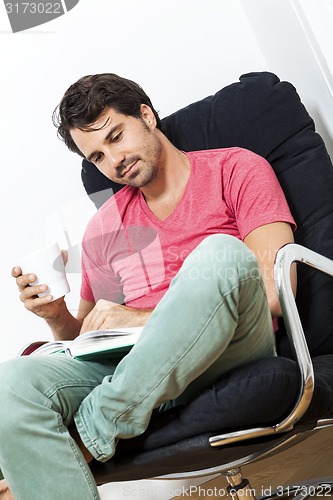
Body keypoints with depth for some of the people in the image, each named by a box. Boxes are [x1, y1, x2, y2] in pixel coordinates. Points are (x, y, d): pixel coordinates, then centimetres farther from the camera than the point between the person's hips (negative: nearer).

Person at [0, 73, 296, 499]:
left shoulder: (236, 170, 7)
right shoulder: (102, 229, 20)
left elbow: (275, 294, -5)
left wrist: (148, 317, -11)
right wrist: (57, 318, 0)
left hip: (230, 351, -2)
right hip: (136, 363, 3)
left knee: (220, 252, -34)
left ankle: (88, 438, -23)